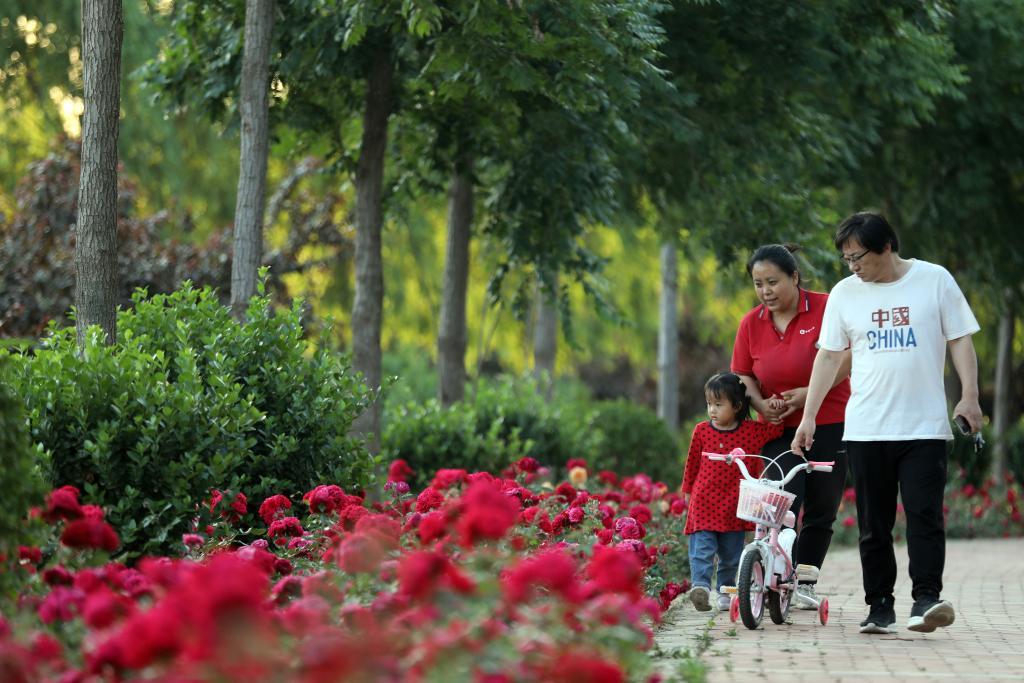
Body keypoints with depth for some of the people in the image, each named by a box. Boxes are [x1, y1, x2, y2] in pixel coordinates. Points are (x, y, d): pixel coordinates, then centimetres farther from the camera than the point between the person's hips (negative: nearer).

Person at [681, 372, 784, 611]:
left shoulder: (753, 431, 1)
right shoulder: (701, 431, 2)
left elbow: (779, 428, 9)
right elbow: (692, 463, 12)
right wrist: (688, 490, 18)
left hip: (734, 507, 1)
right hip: (703, 502, -1)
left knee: (731, 554, 7)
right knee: (702, 549, -11)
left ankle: (726, 591, 14)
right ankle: (700, 585, -18)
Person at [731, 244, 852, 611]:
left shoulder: (825, 308, -9)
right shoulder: (751, 323, 2)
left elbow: (847, 358, -13)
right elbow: (743, 375, 9)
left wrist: (810, 393, -22)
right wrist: (761, 403, -11)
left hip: (830, 425, -1)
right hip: (780, 429, 2)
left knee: (821, 511, 6)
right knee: (783, 507, -14)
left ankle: (805, 583, 19)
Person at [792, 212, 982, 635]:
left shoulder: (934, 280, 2)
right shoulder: (845, 293, 8)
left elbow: (960, 340, 4)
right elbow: (829, 356, 10)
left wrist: (969, 396, -7)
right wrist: (809, 417, 5)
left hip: (924, 426, -2)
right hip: (865, 429, 3)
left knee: (924, 513, -11)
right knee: (873, 524, 4)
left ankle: (926, 597, -11)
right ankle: (880, 607, 10)